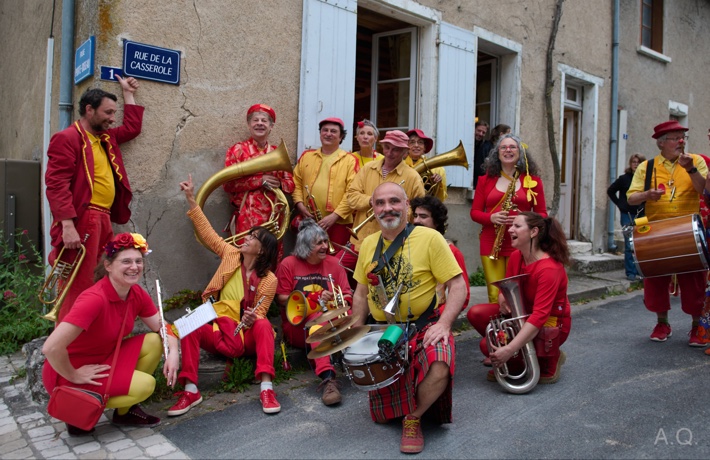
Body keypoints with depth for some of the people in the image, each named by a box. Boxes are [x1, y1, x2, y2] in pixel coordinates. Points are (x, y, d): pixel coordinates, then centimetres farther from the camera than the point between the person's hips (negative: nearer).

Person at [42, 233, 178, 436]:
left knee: (154, 342, -8)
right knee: (145, 384, -19)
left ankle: (125, 409, 6)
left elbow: (162, 327, 1)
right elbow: (51, 348, -35)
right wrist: (74, 376, -20)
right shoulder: (94, 299, -30)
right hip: (67, 374, -7)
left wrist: (173, 352, -19)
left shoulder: (137, 294, -6)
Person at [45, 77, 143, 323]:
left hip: (103, 220, 9)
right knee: (78, 286, -8)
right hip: (81, 221, -9)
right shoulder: (67, 138, -7)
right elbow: (57, 184, -16)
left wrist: (128, 94, 32)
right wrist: (67, 225, -24)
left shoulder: (106, 138, 19)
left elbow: (132, 128, 36)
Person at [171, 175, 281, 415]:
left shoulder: (269, 280, -6)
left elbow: (259, 314, -7)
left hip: (248, 336, -3)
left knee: (264, 325, -35)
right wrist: (191, 199, 6)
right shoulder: (231, 255, 5)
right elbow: (207, 232, 8)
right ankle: (190, 390, -29)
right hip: (220, 333, 3)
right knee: (191, 328, -27)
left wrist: (251, 320, -32)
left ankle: (266, 388, -40)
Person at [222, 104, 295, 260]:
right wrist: (260, 181, -15)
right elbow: (228, 184, -8)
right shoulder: (237, 150, 0)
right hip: (247, 218, -4)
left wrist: (278, 183, -10)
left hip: (273, 217, 4)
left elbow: (290, 184, 12)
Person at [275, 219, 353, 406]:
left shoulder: (333, 263, 10)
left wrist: (342, 304, -18)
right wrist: (315, 300, -13)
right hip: (297, 325, -3)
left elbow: (346, 295, 7)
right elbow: (282, 299, -2)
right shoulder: (289, 264, 2)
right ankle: (328, 377, -49)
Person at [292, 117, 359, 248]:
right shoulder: (306, 156, 14)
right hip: (308, 221, 3)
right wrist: (300, 204, -3)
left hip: (337, 223, -3)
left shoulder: (350, 160, 0)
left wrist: (335, 216, -15)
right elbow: (296, 182, 14)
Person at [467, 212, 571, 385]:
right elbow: (505, 289, 7)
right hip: (524, 314, 8)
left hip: (549, 325, -7)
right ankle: (509, 362, 6)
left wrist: (510, 349, -41)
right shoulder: (516, 256, -3)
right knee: (476, 313, -12)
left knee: (488, 345, -22)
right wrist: (503, 302, -20)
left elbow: (539, 316, -35)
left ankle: (549, 361, 0)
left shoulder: (549, 269, -28)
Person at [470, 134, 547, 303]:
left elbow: (542, 214, 8)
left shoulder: (532, 180, 7)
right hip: (490, 243, 1)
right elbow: (474, 212, 9)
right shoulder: (486, 179, 9)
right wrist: (491, 218, -12)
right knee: (495, 295, -4)